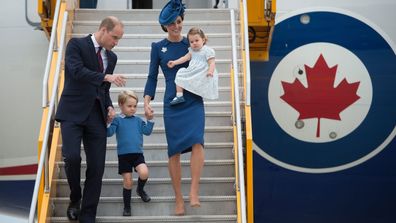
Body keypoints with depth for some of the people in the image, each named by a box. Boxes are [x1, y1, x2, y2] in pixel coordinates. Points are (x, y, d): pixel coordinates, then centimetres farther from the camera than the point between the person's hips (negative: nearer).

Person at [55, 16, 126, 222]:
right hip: (73, 113, -5)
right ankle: (75, 198, 8)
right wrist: (106, 77, -26)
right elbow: (77, 71, -18)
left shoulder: (111, 57, 16)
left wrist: (109, 106, 6)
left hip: (96, 116, 5)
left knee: (97, 167, -1)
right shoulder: (76, 45, -1)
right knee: (72, 157, -21)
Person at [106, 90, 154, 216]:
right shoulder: (117, 120, -1)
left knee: (144, 173, -24)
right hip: (123, 155, -2)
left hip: (138, 154, 2)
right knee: (127, 182, 1)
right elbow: (109, 133, -9)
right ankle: (127, 207, 18)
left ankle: (140, 189, 9)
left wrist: (150, 119, -4)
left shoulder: (138, 120, 9)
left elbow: (147, 131, 5)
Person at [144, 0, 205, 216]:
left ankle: (194, 192, -17)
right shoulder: (158, 47, 6)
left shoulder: (191, 43, 7)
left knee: (197, 141, -22)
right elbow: (152, 76, 6)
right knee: (174, 150, 1)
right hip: (172, 103, 0)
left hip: (194, 101, 0)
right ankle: (178, 198, 12)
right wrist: (147, 101, -5)